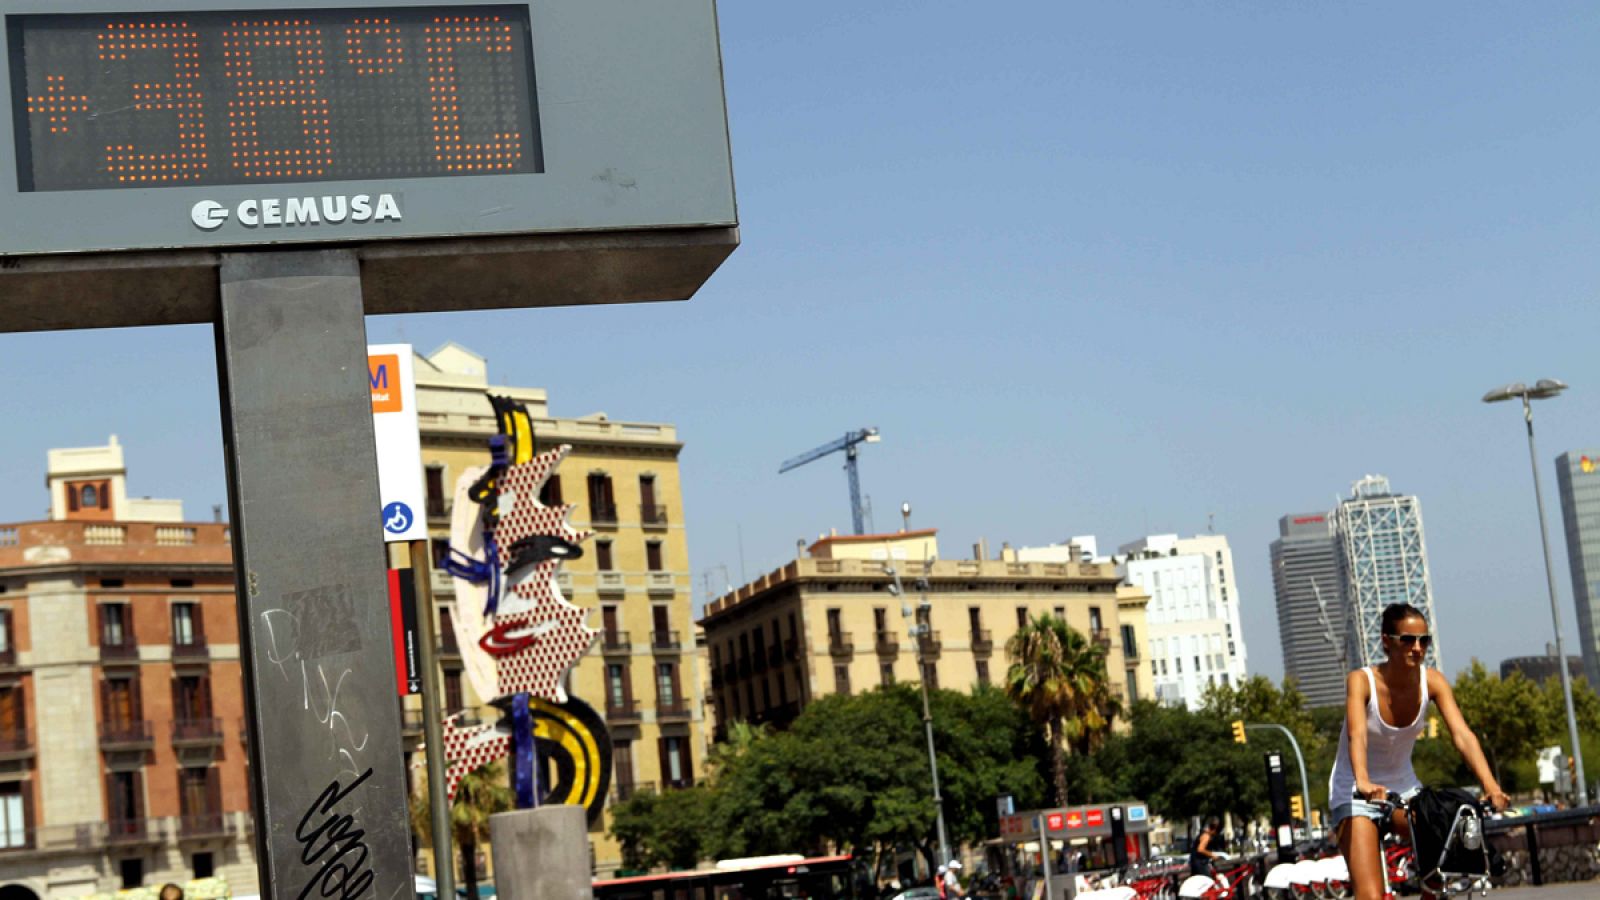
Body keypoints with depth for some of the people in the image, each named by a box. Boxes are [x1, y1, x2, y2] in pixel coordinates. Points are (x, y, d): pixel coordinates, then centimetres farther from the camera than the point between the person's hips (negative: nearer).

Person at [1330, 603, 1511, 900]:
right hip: (1355, 794, -4)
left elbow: (1462, 735, -23)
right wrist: (1363, 783, -57)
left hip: (1404, 787, 4)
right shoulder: (1361, 680, -22)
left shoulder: (1432, 682, -11)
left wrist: (1490, 785, -39)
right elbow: (1357, 735, -38)